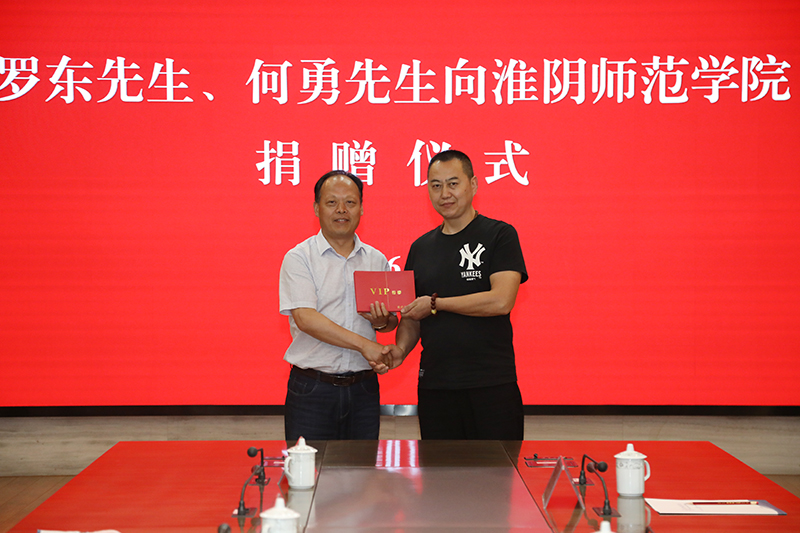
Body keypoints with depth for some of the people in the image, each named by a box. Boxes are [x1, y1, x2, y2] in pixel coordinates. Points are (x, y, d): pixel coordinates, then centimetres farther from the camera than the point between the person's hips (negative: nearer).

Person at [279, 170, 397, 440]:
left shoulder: (376, 260, 11)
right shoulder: (299, 258, -3)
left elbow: (392, 321, 18)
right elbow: (305, 318, -14)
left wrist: (381, 322, -7)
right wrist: (363, 344, -18)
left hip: (363, 387, 4)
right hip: (312, 387, -3)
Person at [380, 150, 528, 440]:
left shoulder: (499, 235, -1)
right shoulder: (421, 247, 14)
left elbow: (501, 301, -15)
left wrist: (435, 303, -9)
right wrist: (400, 349, -4)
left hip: (491, 384, -4)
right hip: (434, 384, 4)